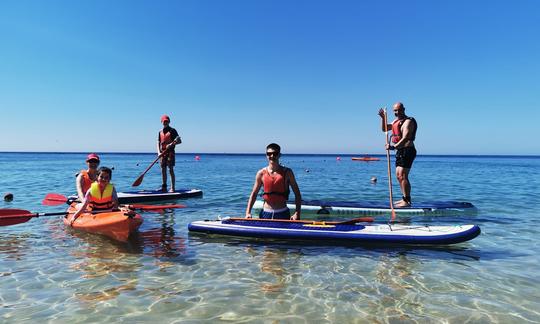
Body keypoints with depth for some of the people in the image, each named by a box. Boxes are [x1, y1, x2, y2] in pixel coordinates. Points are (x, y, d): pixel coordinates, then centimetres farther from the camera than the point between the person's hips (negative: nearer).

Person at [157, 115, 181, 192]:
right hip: (162, 153, 5)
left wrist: (171, 144, -22)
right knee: (163, 170, 8)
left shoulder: (172, 130, -1)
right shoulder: (160, 132, 15)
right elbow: (158, 143, 14)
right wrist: (159, 152, -1)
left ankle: (172, 188, -6)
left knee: (171, 170, -8)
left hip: (170, 152, -5)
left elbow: (179, 141, -7)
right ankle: (164, 187, 16)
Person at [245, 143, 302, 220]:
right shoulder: (261, 173, 1)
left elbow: (297, 194, 0)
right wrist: (248, 212, -4)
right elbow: (254, 194, 6)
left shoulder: (287, 172, -2)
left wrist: (297, 213, -10)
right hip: (265, 213, 1)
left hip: (283, 213, -1)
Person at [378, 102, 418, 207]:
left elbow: (405, 139, -23)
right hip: (400, 151, 10)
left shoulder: (408, 122, -13)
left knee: (403, 176, -13)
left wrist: (393, 147, -35)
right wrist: (383, 118, 2)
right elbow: (385, 129, 17)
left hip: (407, 151, -10)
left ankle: (407, 201, -9)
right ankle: (404, 199, 22)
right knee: (398, 175, 13)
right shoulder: (396, 121, 16)